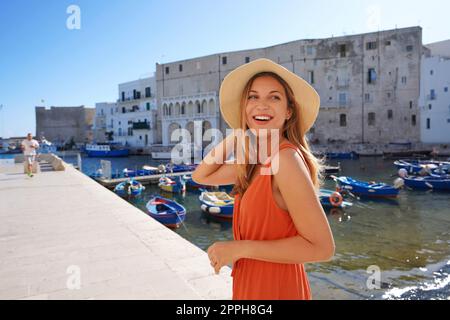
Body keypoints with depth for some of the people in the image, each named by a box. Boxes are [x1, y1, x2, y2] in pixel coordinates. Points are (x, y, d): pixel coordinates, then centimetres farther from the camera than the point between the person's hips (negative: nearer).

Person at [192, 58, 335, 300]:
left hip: (275, 288, -7)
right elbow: (201, 176, 7)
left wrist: (240, 248, -22)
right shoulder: (255, 161, -1)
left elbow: (322, 247, -25)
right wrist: (236, 133, -1)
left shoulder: (286, 158, -25)